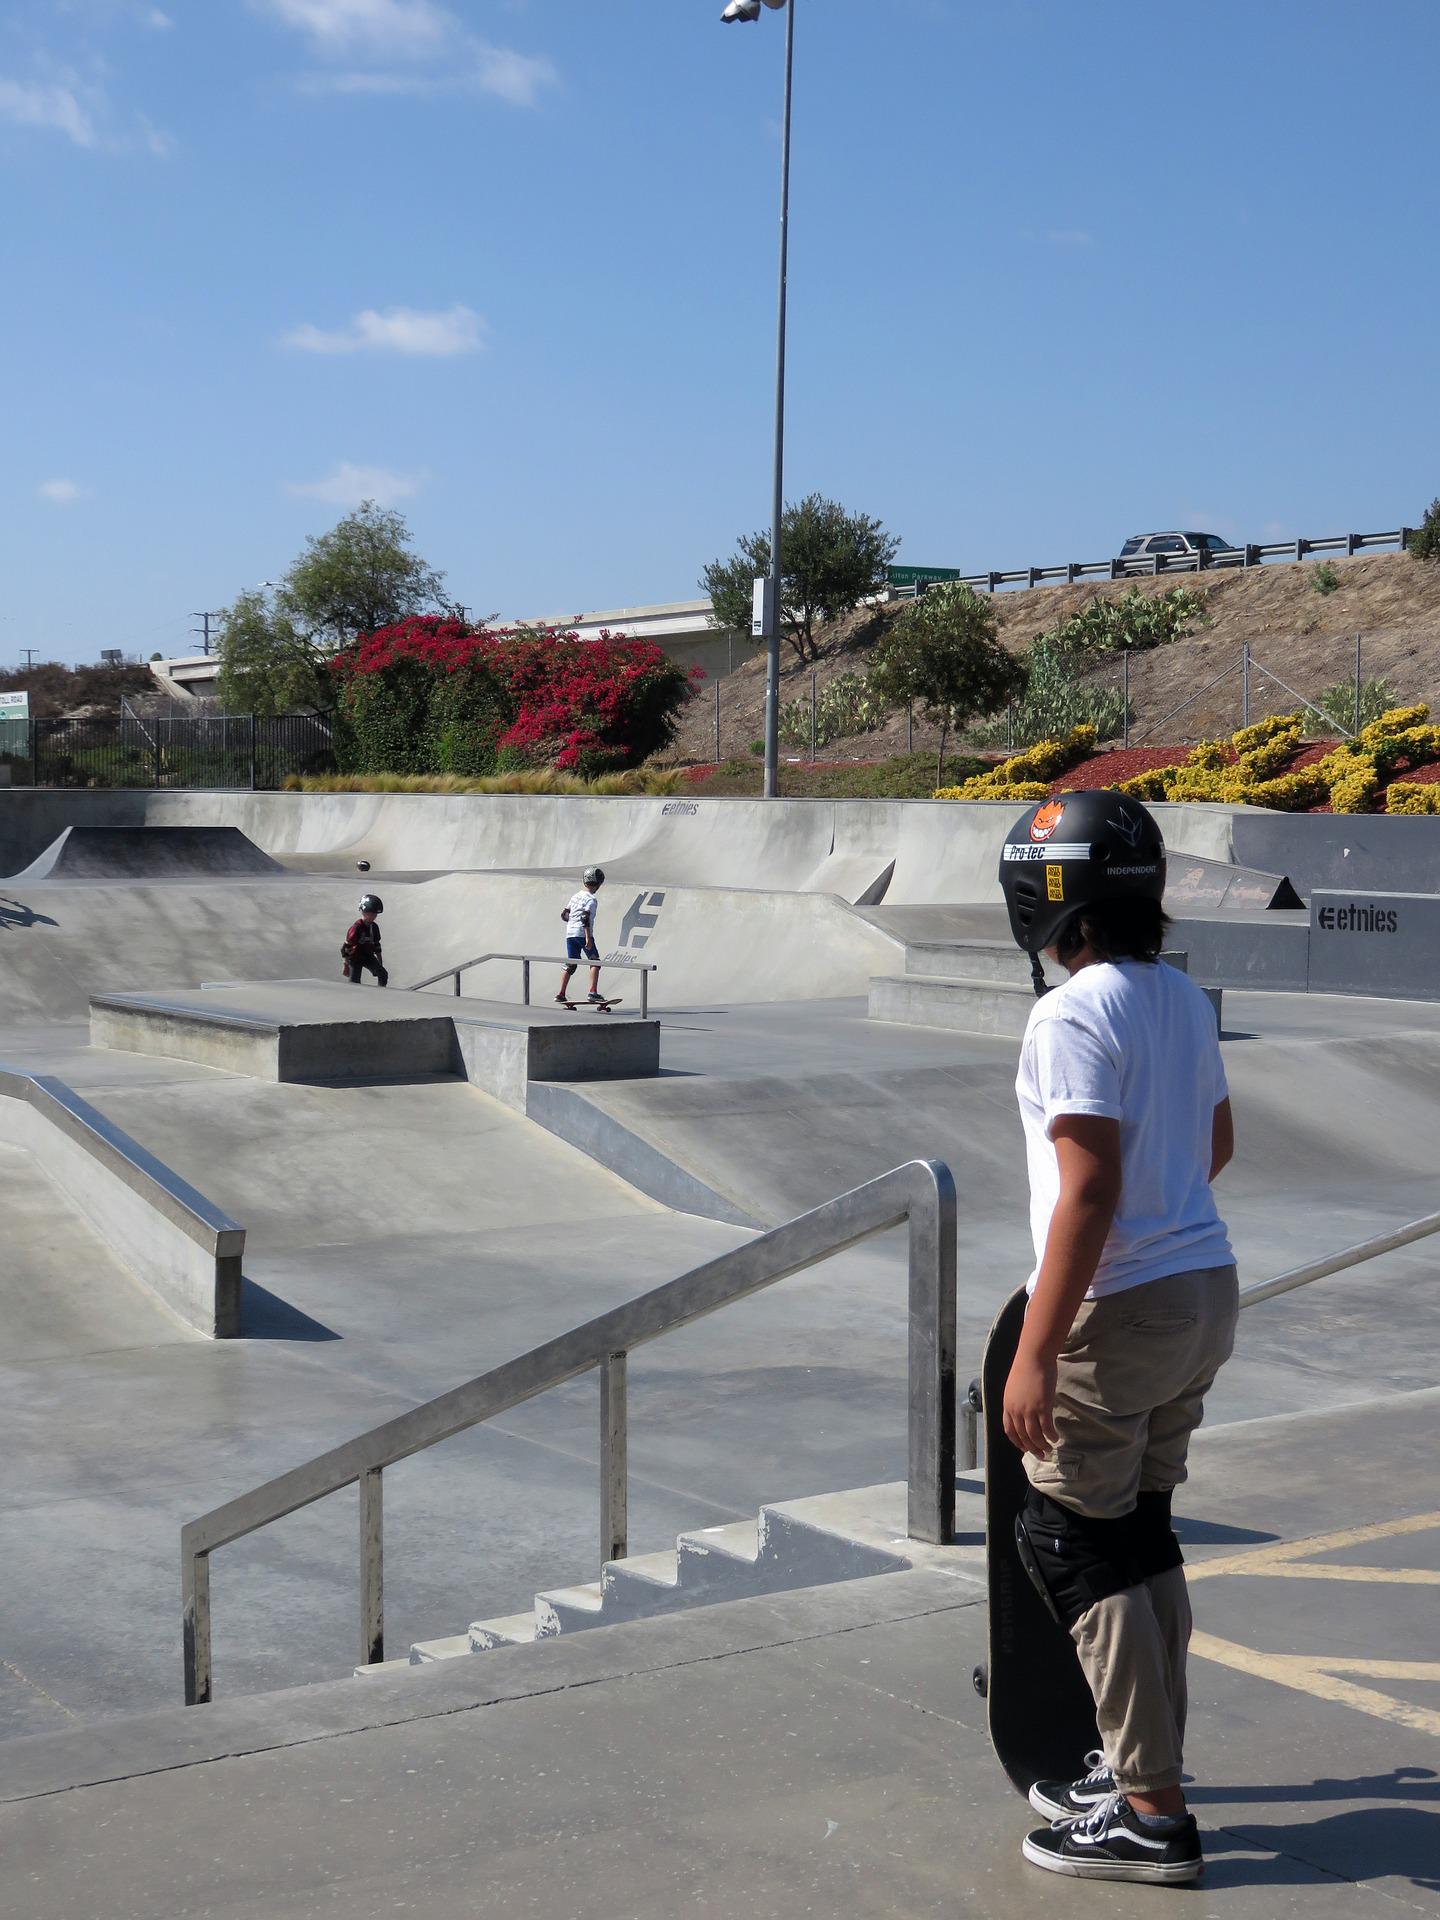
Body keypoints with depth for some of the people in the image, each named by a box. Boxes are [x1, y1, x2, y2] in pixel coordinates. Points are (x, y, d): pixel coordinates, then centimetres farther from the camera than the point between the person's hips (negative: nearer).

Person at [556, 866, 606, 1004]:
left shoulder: (575, 897, 13)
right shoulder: (591, 899, -9)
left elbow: (564, 914, 17)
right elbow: (585, 918, -18)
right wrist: (588, 938, -19)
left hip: (570, 934, 7)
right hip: (583, 934, -7)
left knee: (571, 964, 12)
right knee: (595, 962, 2)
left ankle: (561, 994, 7)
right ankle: (593, 992, -10)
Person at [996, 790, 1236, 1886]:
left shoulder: (1074, 1016, -18)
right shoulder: (1185, 1000, 8)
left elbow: (1089, 1192, -23)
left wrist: (1037, 1353, -21)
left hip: (1120, 1307, -9)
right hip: (1207, 1289, 9)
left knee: (1075, 1545, 1)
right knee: (1141, 1532, 18)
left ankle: (1152, 1816, 4)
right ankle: (1145, 1772, 28)